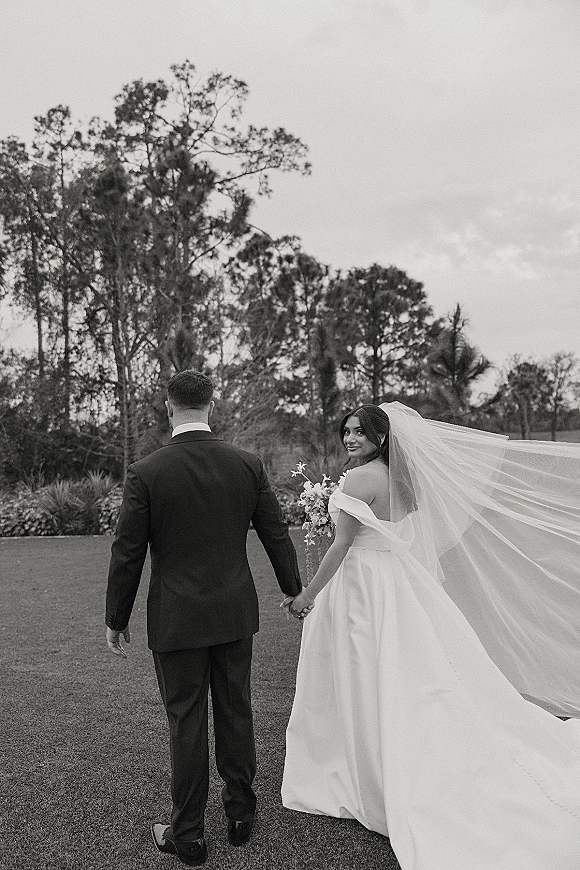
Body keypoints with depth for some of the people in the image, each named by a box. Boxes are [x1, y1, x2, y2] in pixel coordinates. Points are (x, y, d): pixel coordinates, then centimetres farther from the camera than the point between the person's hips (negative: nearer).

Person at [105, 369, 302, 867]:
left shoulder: (145, 473, -14)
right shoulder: (248, 464, -5)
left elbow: (127, 554, -9)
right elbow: (276, 534, 3)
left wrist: (116, 619, 4)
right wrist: (294, 589, 18)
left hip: (177, 621, -3)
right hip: (235, 615, 3)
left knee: (186, 723, 10)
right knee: (236, 714, 17)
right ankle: (241, 815, 33)